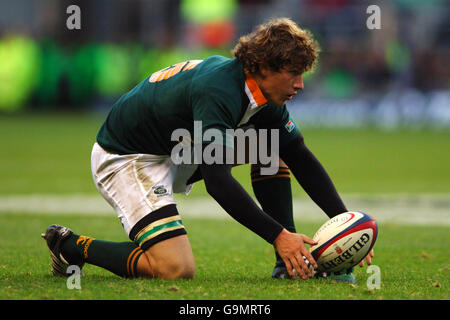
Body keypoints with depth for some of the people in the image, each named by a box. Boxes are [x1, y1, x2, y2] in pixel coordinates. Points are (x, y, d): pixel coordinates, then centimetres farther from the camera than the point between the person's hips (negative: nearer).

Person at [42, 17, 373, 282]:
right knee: (177, 269, -24)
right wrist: (278, 236, -36)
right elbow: (218, 182, -36)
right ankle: (71, 246, -6)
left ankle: (290, 263, 2)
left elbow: (302, 159, 5)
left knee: (271, 141, 2)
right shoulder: (218, 91, -31)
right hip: (125, 159, -10)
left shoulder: (266, 93, -3)